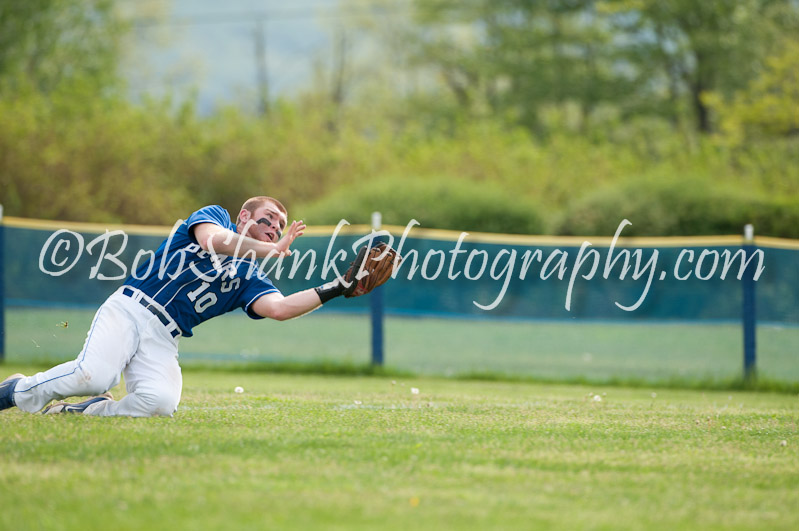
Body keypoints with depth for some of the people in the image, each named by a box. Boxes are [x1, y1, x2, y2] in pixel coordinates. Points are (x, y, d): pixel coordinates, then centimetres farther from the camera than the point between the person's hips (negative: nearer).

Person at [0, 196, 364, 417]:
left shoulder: (250, 281, 19)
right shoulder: (215, 216, 14)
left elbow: (280, 308, -1)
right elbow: (213, 241, -11)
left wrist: (336, 290, -7)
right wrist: (271, 250, -11)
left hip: (163, 341, 4)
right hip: (128, 309, -4)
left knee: (160, 401, -29)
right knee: (95, 375, -31)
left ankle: (84, 411, -6)